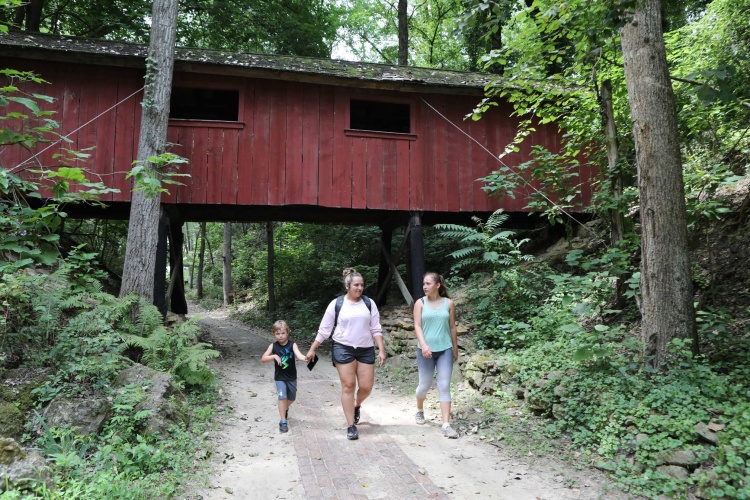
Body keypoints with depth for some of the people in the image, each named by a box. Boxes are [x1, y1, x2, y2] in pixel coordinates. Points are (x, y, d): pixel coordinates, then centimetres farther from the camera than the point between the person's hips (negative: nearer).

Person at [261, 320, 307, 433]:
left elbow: (298, 355, -27)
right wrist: (274, 356, -25)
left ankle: (285, 409, 48)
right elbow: (263, 359, -8)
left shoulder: (292, 344, -11)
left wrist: (305, 358, -49)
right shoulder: (273, 346, -7)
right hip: (280, 377, -1)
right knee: (282, 397, -14)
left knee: (292, 398, 16)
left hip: (292, 377, 1)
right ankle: (283, 421, -5)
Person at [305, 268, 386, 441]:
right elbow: (324, 330, 3)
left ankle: (356, 406, 35)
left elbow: (376, 330, 5)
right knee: (348, 386, -3)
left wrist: (381, 350, -3)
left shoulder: (369, 303, 4)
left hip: (366, 349, 2)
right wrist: (312, 349, 3)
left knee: (366, 387, 0)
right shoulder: (336, 304, -2)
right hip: (343, 349, -2)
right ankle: (351, 427, 6)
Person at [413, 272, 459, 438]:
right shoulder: (420, 303, -1)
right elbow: (417, 326, -7)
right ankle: (420, 410, 40)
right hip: (426, 350, 0)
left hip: (445, 350, 0)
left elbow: (452, 328, 8)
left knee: (444, 387, -3)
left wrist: (455, 350, 12)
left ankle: (446, 425, -2)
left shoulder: (448, 303, 2)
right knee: (425, 385, 11)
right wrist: (424, 345, -22)